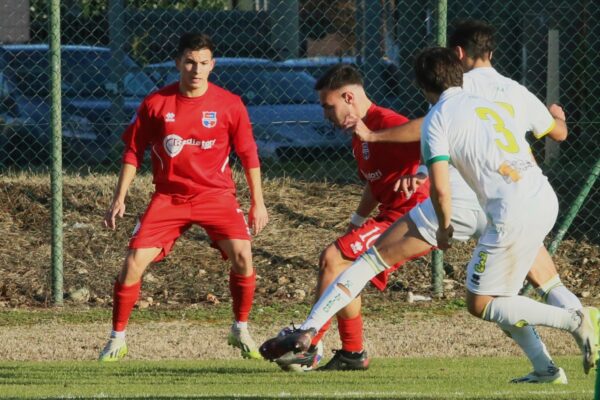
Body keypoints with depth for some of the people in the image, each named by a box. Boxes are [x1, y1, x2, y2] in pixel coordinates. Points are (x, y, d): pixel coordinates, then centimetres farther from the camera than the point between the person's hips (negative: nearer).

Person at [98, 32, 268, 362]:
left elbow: (248, 154, 4)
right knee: (134, 262, -11)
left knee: (242, 255, -20)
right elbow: (133, 151, 5)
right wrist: (119, 198, 1)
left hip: (216, 195, -1)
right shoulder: (156, 103, -3)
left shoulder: (229, 105, -4)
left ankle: (241, 331, 1)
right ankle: (117, 340, 5)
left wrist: (258, 202, 3)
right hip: (169, 196, 1)